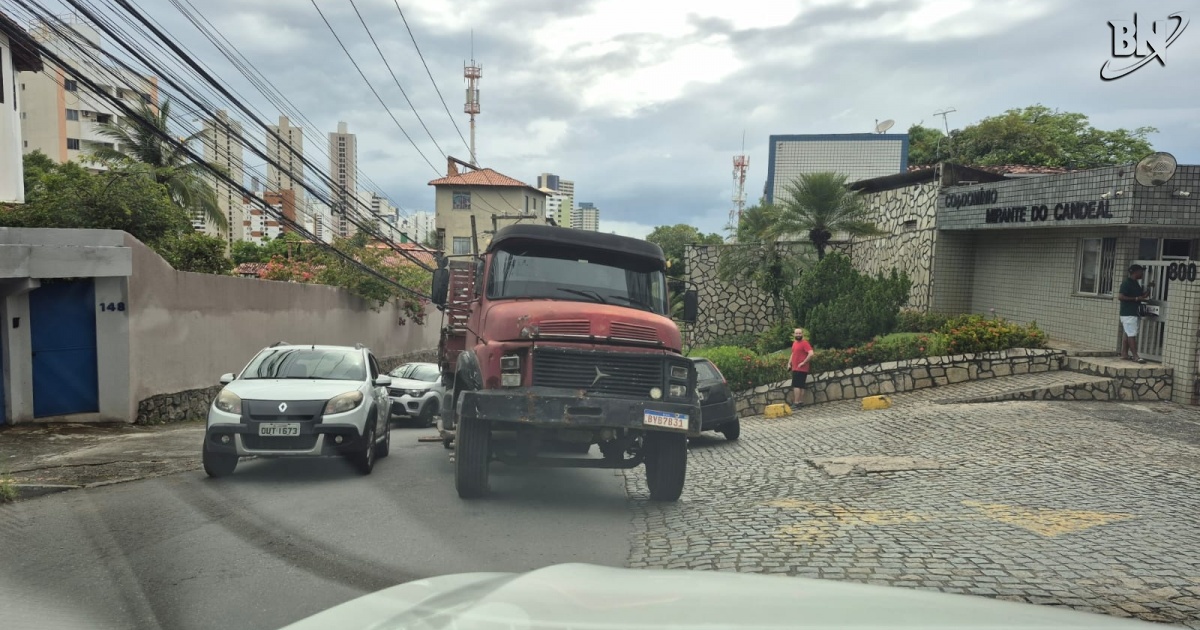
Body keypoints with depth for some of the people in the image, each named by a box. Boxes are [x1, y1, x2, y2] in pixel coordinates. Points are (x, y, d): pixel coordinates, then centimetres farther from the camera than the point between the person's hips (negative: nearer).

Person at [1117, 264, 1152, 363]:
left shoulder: (1136, 283, 16)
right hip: (1128, 313, -10)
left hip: (1133, 313, 10)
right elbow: (1120, 296, -20)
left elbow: (1143, 295, 23)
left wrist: (1149, 287, 9)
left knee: (1128, 334, 11)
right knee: (1132, 335, -10)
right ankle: (1135, 356, -10)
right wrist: (1136, 299, -19)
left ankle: (1124, 353, 15)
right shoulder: (1127, 283, -13)